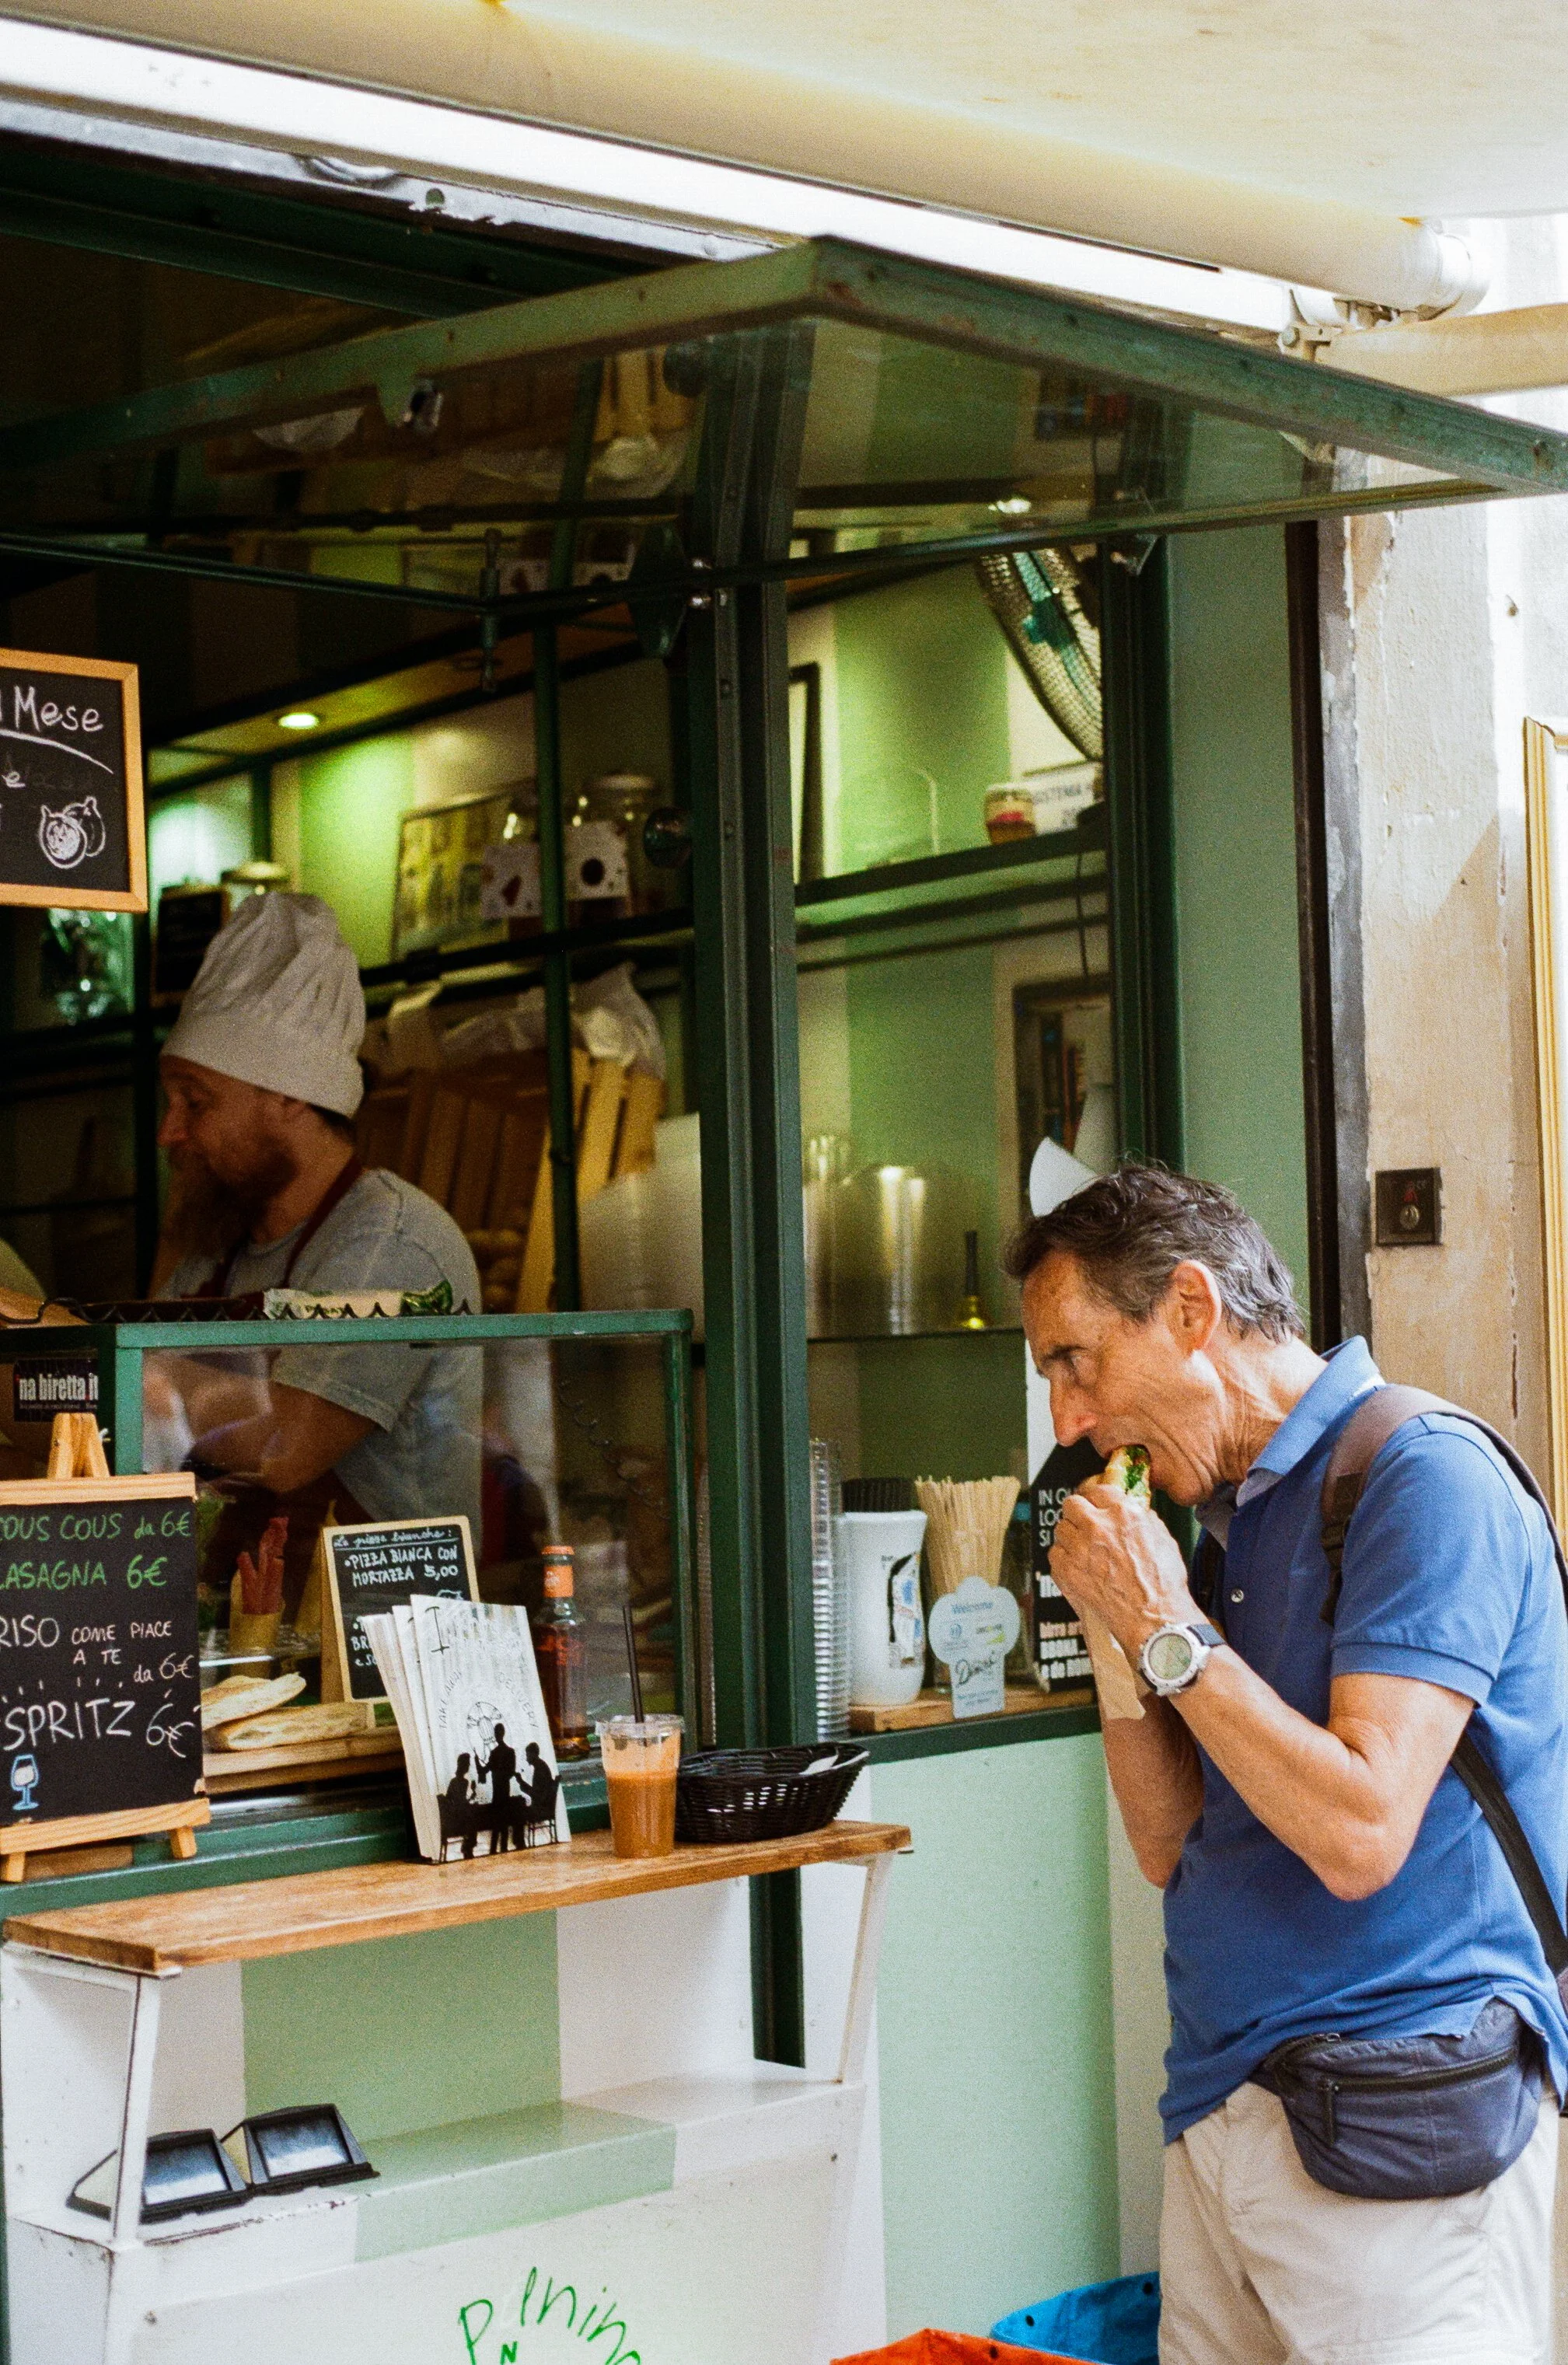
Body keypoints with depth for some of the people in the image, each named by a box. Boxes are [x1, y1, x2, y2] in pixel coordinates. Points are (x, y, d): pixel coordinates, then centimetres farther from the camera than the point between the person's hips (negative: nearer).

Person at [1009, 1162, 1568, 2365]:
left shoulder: (1424, 1476, -13)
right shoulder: (1230, 1510, 13)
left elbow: (1361, 1833, -22)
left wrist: (1168, 1627, -15)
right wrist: (1115, 1631, 2)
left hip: (1395, 2119, -8)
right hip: (1220, 2108, 8)